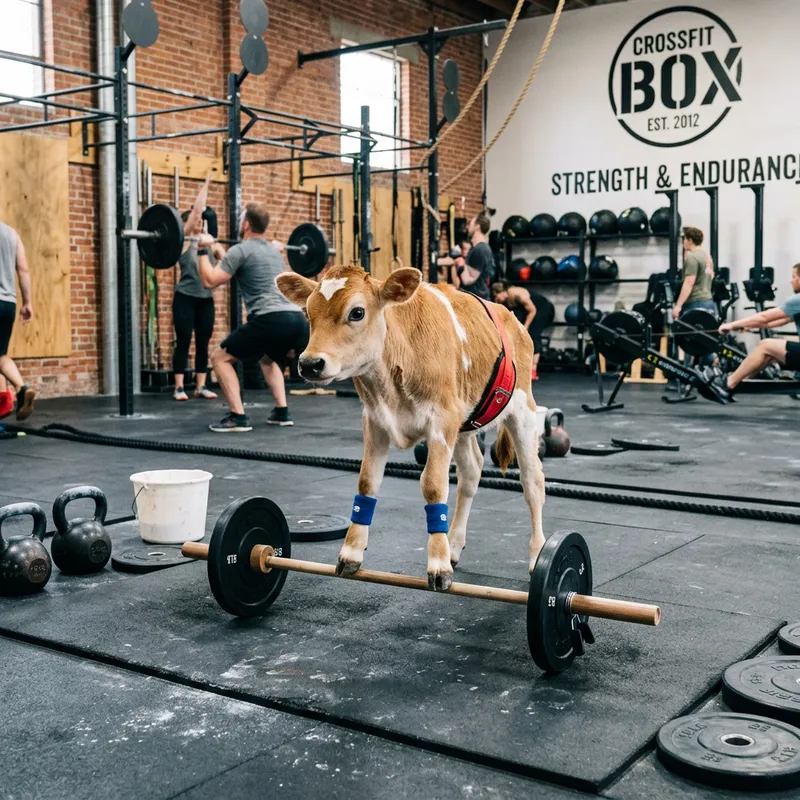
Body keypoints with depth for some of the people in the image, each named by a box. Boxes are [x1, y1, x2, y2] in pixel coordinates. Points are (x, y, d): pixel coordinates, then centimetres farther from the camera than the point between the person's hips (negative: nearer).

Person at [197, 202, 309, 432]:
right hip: (298, 319, 8)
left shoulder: (240, 250, 2)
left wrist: (203, 250, 8)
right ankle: (282, 412, 24)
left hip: (271, 320, -8)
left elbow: (209, 281, -2)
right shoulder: (273, 250, 25)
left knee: (220, 357, 8)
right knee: (268, 359, 37)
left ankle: (238, 417, 0)